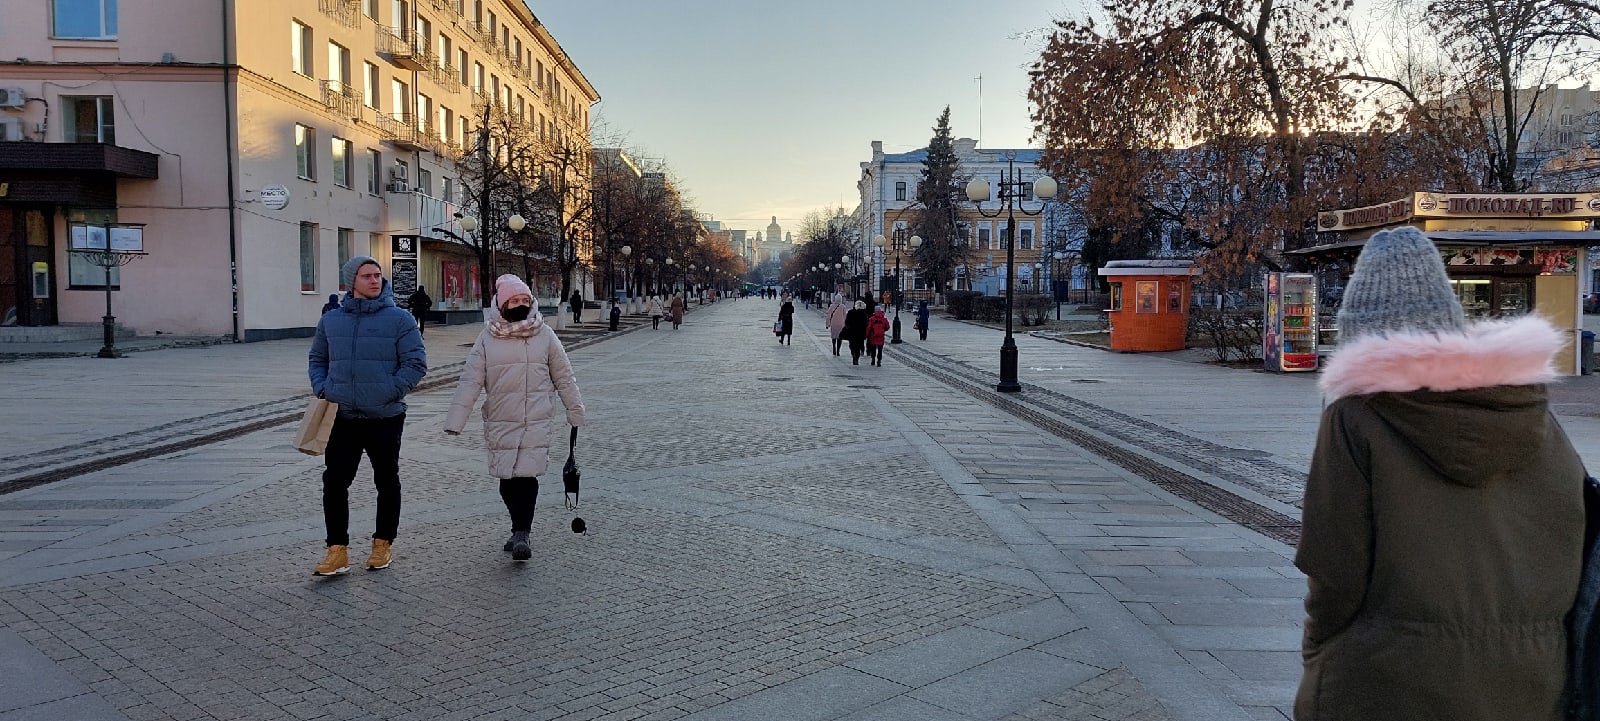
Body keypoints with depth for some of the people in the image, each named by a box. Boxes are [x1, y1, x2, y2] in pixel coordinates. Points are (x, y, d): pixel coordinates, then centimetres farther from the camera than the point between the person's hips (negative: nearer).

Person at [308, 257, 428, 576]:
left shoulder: (399, 319, -4)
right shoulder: (330, 321, 8)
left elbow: (416, 363, -6)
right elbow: (318, 359, 19)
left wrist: (390, 392, -14)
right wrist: (322, 389, 2)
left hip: (385, 418, -3)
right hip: (342, 418, 3)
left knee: (387, 482, 10)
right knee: (334, 482, -1)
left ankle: (383, 543, 25)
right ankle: (337, 550, 8)